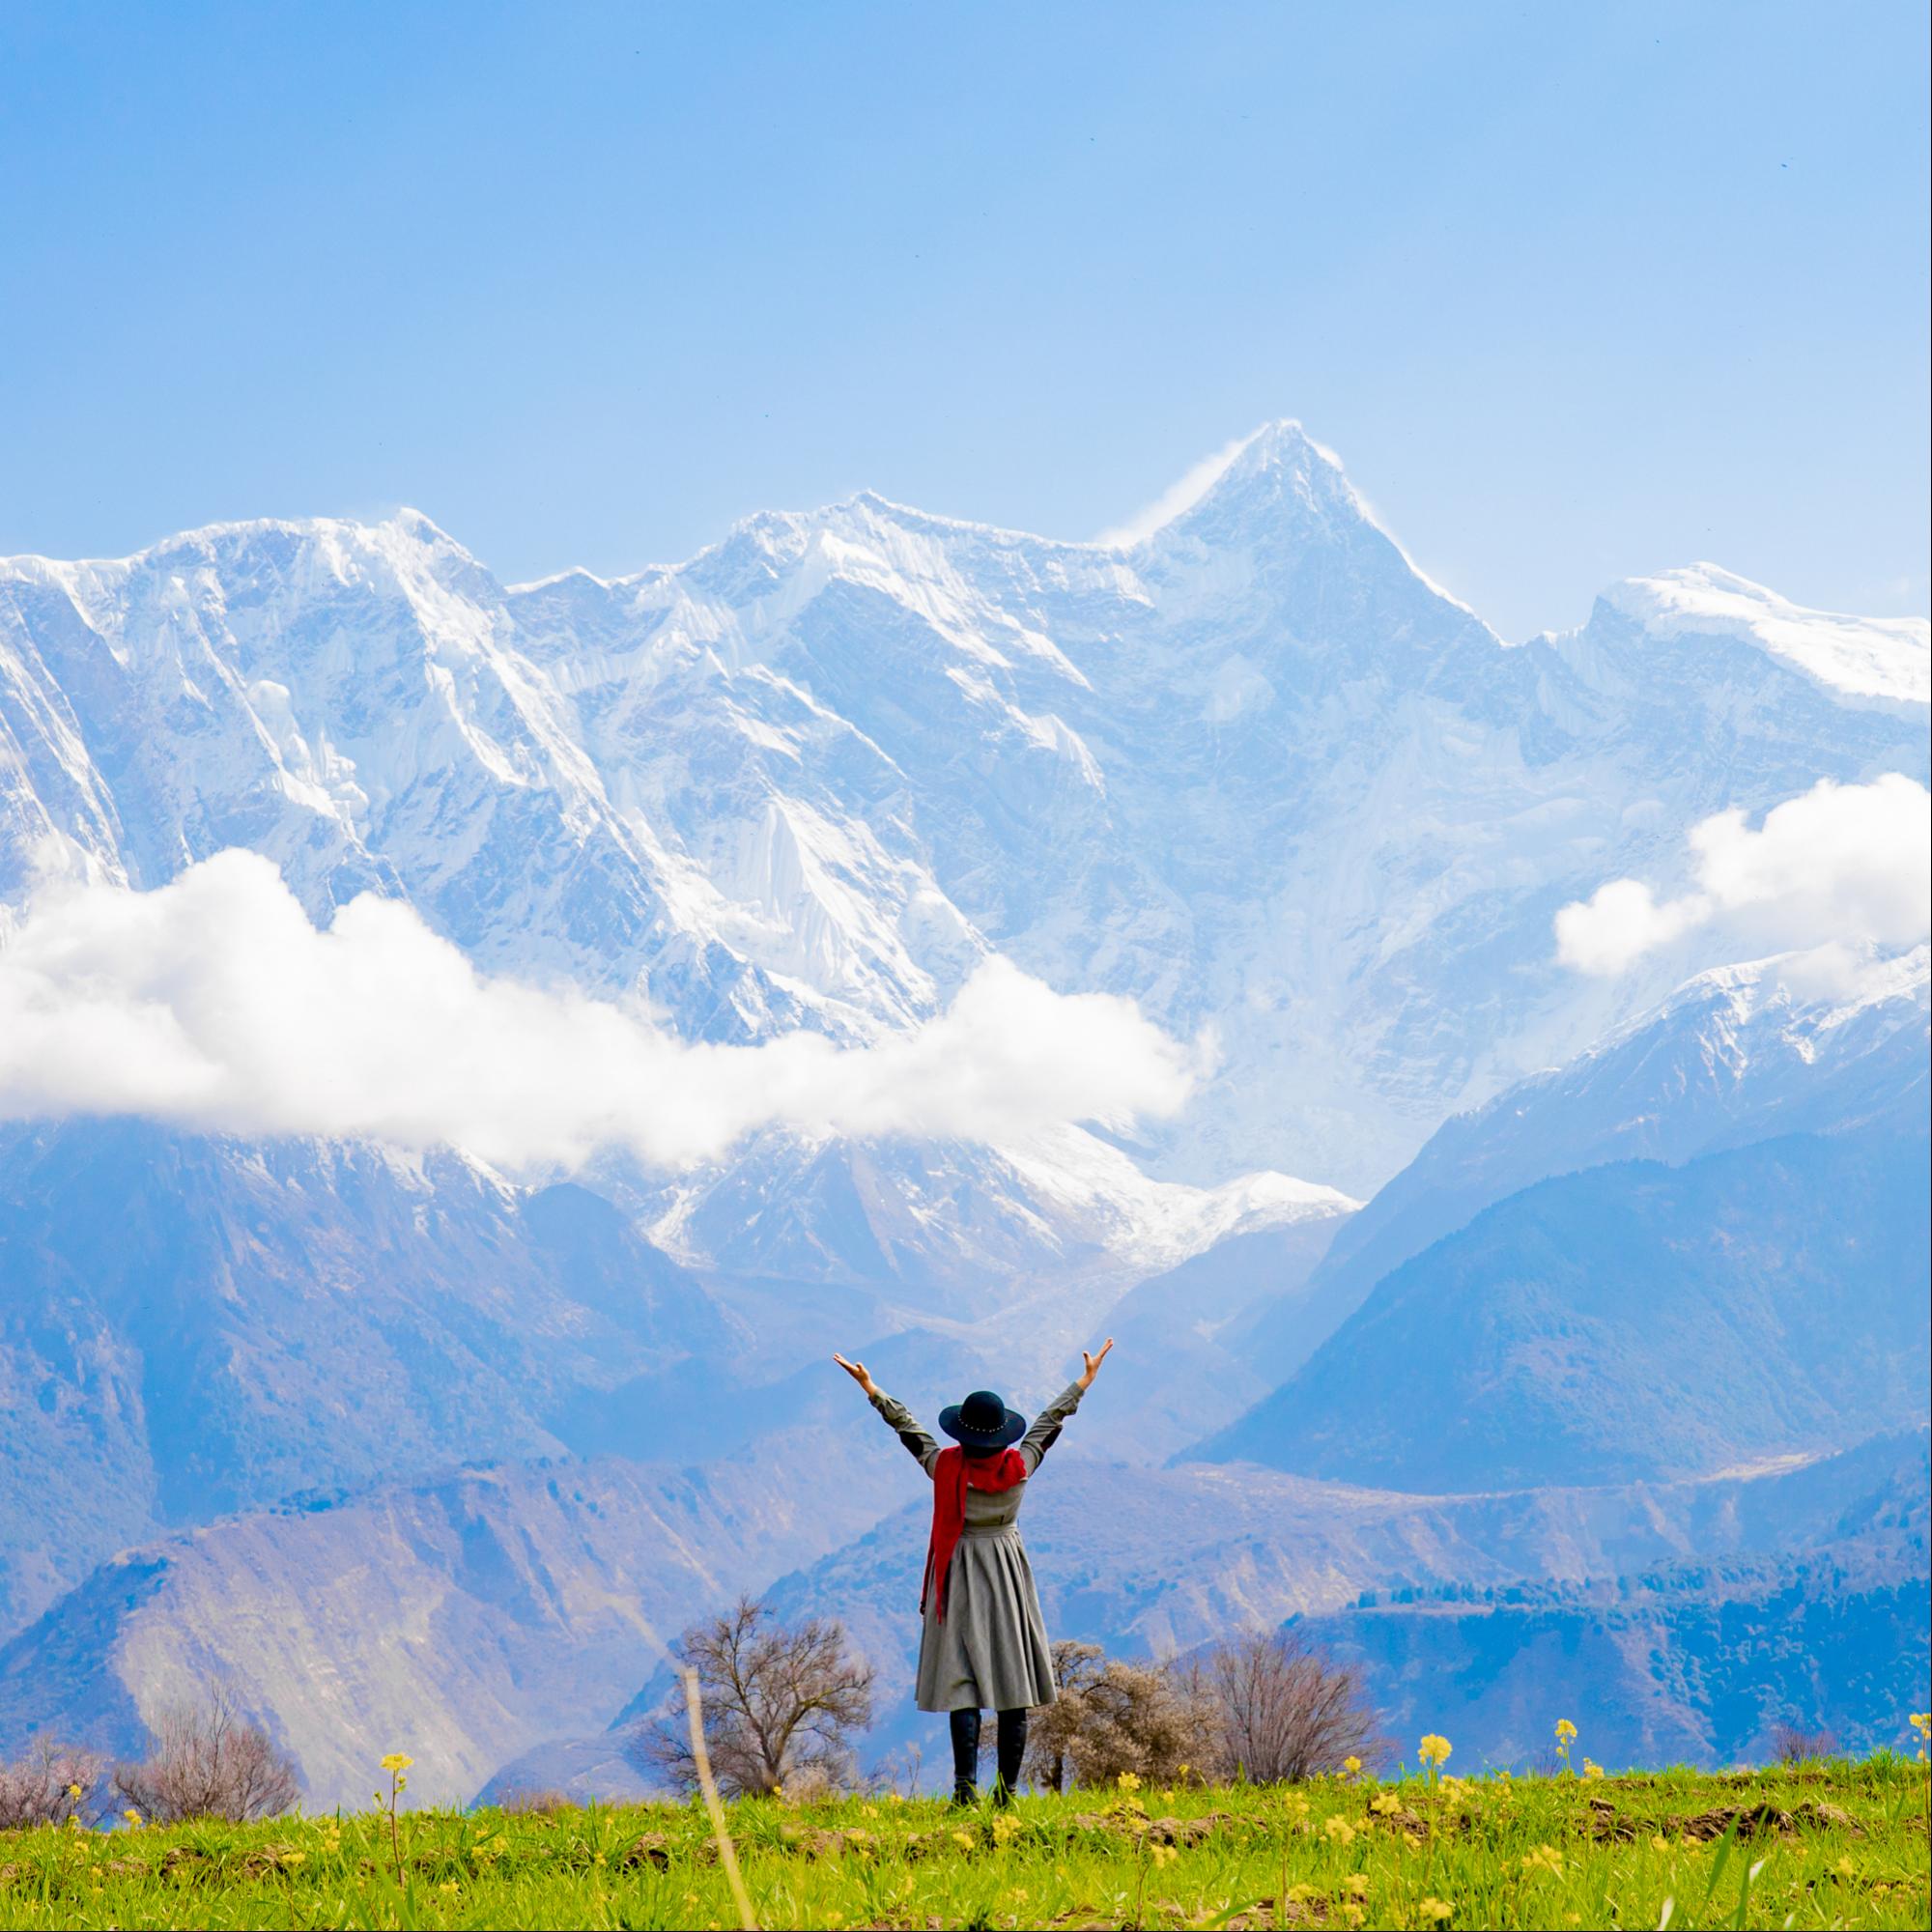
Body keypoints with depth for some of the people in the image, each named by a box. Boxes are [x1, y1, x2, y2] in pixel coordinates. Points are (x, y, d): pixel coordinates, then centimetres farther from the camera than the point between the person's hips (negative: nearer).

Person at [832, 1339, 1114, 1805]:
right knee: (1011, 1684, 5)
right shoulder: (1019, 1466, -6)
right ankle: (1007, 1790, 5)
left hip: (959, 1575, -2)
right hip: (1008, 1575, 2)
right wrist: (1085, 1381, 20)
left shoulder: (945, 1466, -11)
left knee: (963, 1683, -4)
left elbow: (906, 1426, 1)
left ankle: (966, 1784, -16)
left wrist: (871, 1389, 13)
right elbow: (1050, 1421, 7)